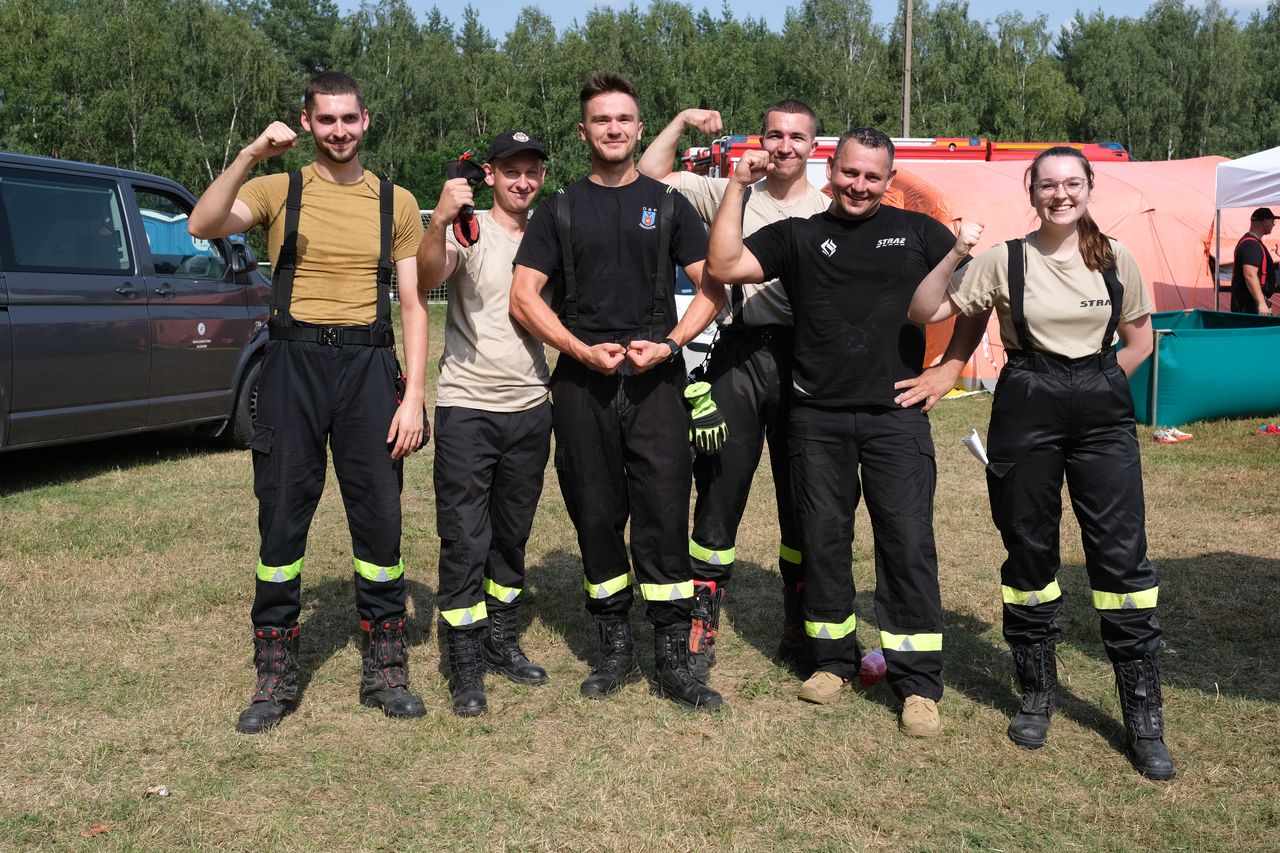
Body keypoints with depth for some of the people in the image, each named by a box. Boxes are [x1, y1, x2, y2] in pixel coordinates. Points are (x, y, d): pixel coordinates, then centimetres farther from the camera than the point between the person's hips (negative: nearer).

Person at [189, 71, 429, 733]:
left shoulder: (395, 203, 9)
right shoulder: (280, 191, 5)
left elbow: (413, 305, 6)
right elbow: (203, 225, -13)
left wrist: (413, 397, -2)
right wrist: (251, 154, -23)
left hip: (368, 366, 1)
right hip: (293, 363, -1)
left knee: (379, 519, 4)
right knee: (282, 519, 4)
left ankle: (385, 671, 18)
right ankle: (275, 677, 16)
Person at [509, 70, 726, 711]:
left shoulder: (668, 204, 11)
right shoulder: (560, 211, 10)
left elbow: (712, 288, 8)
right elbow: (524, 298, 3)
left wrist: (669, 343, -9)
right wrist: (584, 350, -10)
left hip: (656, 381, -1)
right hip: (582, 384, 1)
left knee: (665, 519, -5)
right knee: (596, 517, 6)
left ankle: (673, 662, 2)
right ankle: (615, 650, 18)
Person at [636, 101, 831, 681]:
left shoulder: (830, 211, 10)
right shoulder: (730, 194, 10)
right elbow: (650, 175, 7)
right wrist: (683, 121, 6)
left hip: (803, 362, 1)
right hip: (738, 356, 0)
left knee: (803, 500, 7)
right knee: (720, 490, 1)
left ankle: (799, 631, 21)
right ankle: (700, 629, 11)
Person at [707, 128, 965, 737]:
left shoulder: (919, 232, 9)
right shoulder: (797, 235, 9)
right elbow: (723, 267, -3)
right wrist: (738, 187, -5)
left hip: (895, 414, -1)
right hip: (817, 417, 2)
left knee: (908, 540, -4)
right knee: (823, 538, 8)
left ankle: (917, 682, 5)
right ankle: (833, 660, 25)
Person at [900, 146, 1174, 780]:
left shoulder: (1115, 259, 6)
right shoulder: (1004, 259, -1)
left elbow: (1140, 339, 16)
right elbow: (925, 312, -3)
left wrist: (1097, 387, 5)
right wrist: (955, 254, -15)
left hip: (1103, 415, 1)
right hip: (1026, 416, -1)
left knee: (1122, 554, -4)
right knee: (1029, 553, 7)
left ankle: (1144, 718, 6)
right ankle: (1036, 695, 26)